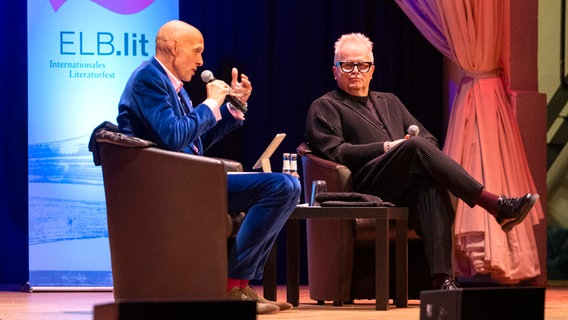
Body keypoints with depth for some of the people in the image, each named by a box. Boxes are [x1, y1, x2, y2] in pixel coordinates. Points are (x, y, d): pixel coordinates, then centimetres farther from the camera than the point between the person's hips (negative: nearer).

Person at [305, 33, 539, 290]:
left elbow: (429, 140, 25)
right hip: (367, 190, -4)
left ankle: (441, 278, -49)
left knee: (432, 184, -35)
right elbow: (335, 152, -1)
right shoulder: (324, 108, 17)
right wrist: (387, 148, -7)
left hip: (406, 191, 4)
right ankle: (497, 206, -39)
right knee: (416, 147, -32)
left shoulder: (390, 102, 34)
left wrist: (417, 145, 0)